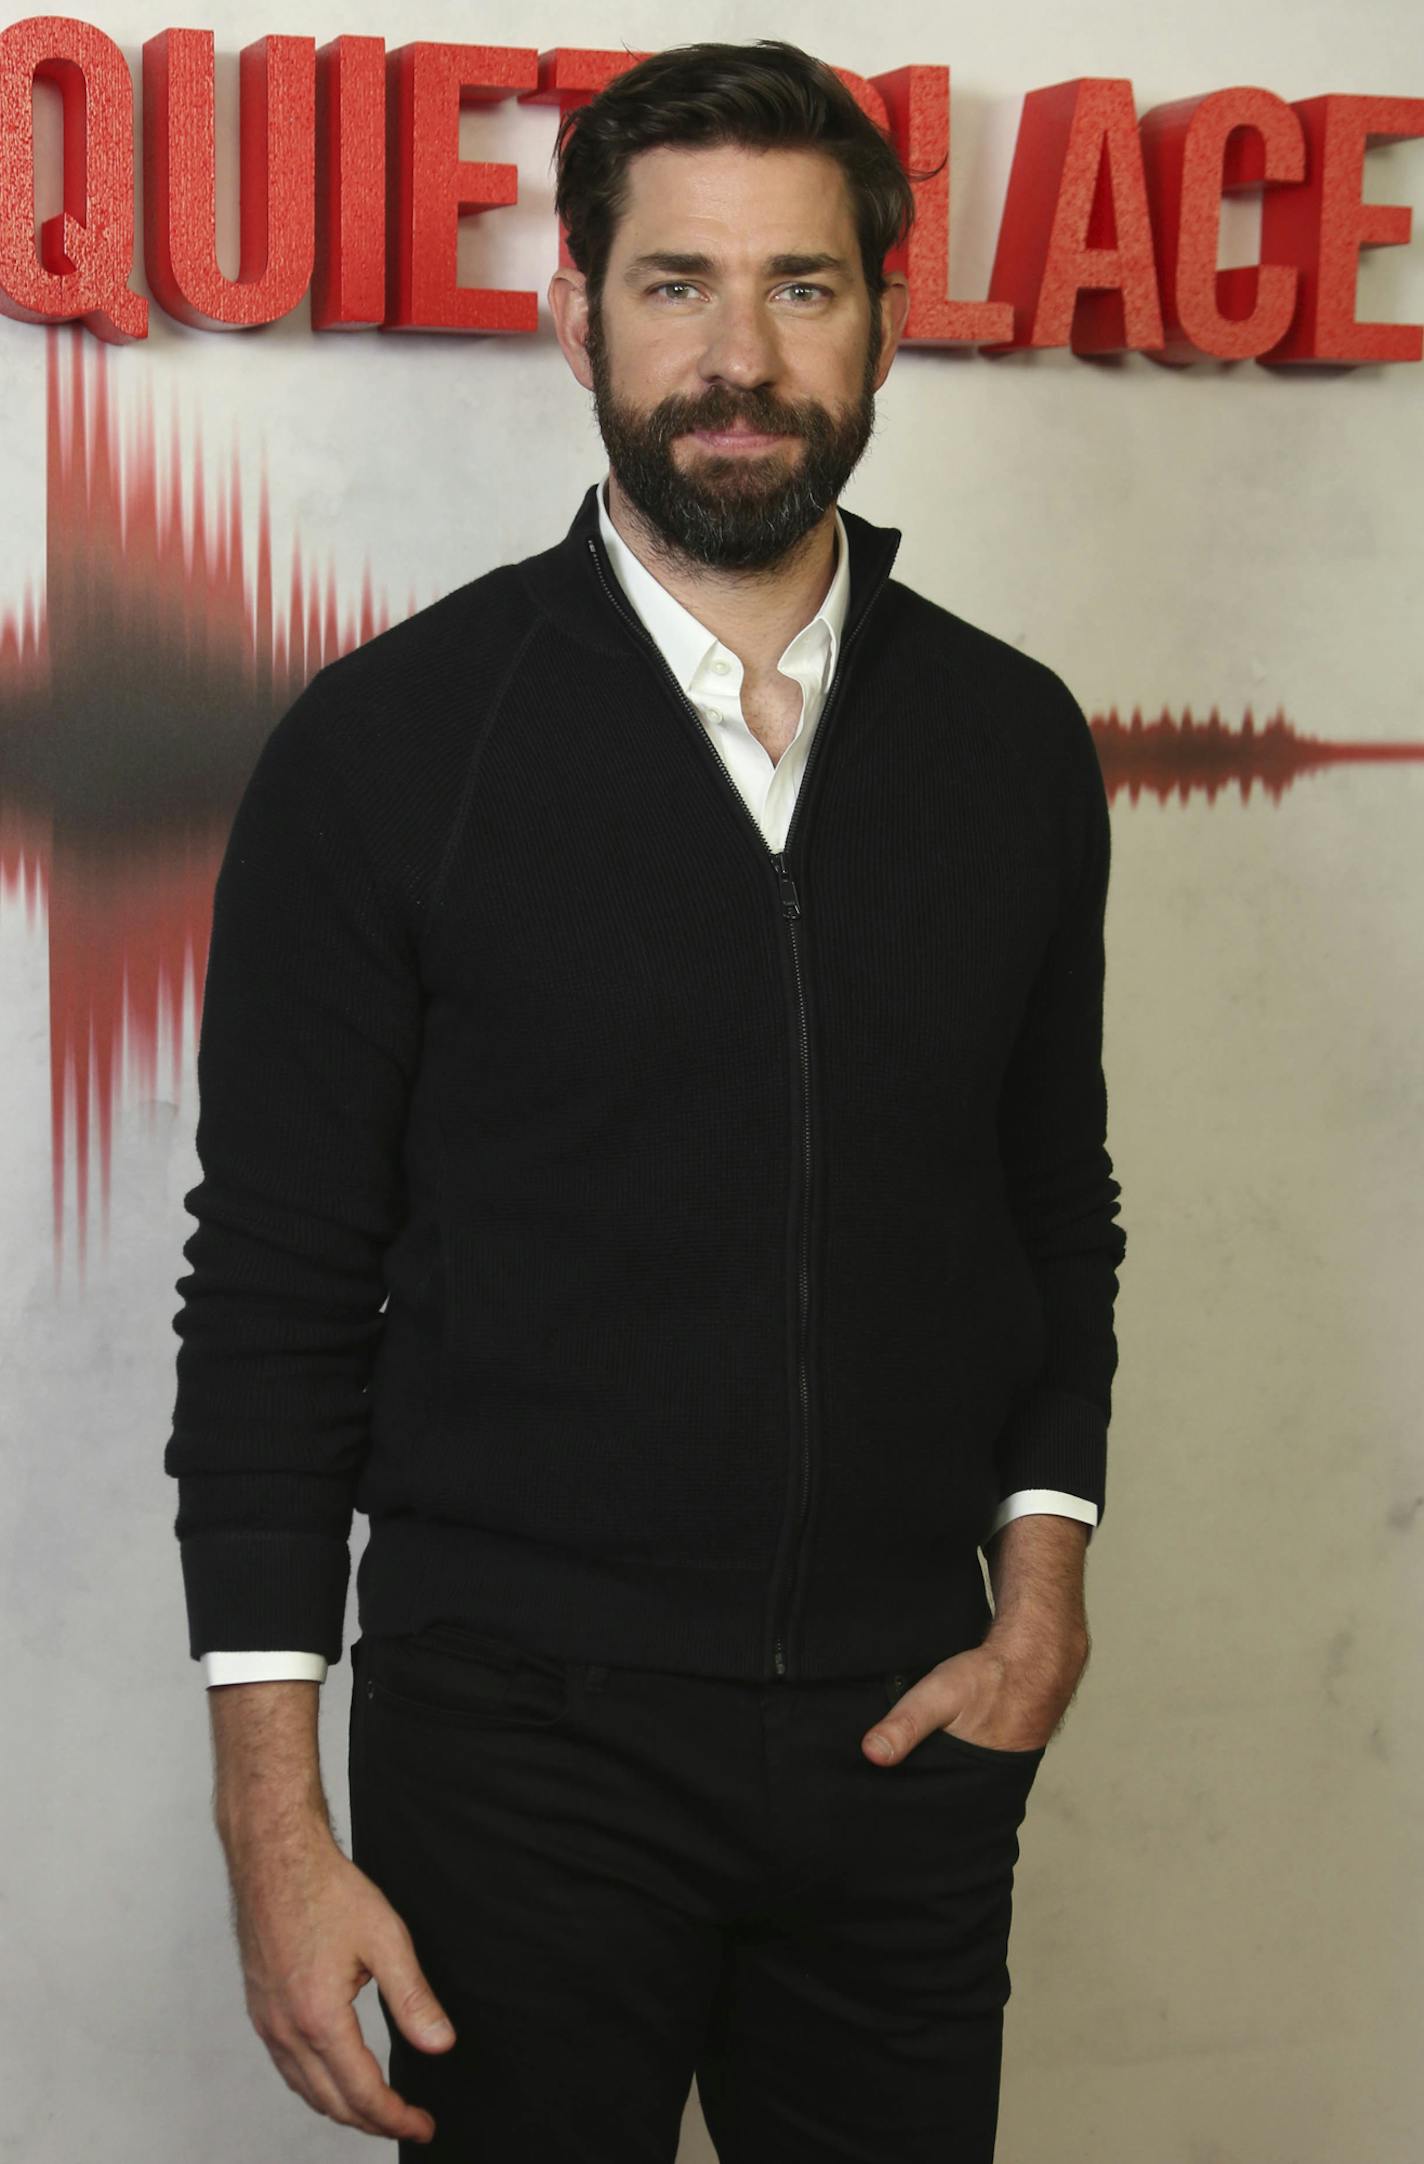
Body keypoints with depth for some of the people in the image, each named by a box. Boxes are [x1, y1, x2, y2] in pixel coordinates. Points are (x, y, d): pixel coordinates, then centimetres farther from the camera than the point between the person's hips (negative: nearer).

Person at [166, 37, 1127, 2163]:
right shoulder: (388, 745, -6)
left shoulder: (1012, 741, 5)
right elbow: (275, 1295, -6)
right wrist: (275, 1821, -9)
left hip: (905, 1730, 3)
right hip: (525, 1732, -3)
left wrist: (1045, 1578, 1)